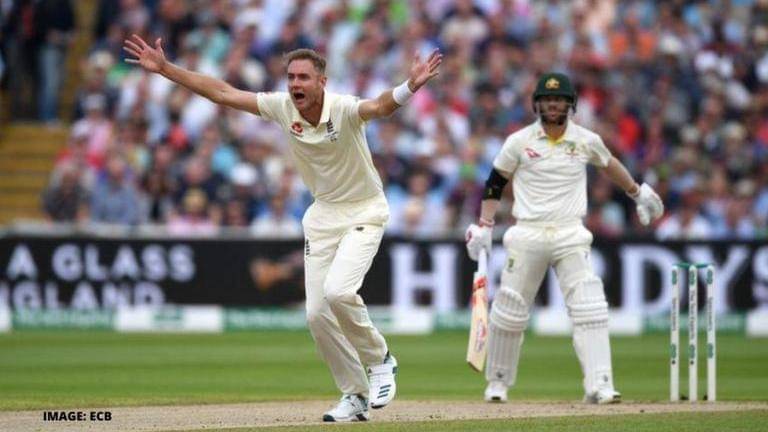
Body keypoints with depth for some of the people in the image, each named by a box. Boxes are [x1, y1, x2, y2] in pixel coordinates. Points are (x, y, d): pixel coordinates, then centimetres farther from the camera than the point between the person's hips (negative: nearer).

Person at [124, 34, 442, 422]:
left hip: (364, 211, -6)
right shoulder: (283, 107, -10)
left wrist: (410, 86, -68)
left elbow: (380, 107, -47)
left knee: (338, 291, -27)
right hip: (323, 213, 6)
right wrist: (165, 68, -8)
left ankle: (379, 360, -1)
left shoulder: (343, 109, -25)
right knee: (317, 314, -2)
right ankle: (355, 397, 12)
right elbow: (222, 93, -5)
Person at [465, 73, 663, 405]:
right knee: (509, 311, 2)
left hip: (570, 237, 1)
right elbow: (495, 183, 8)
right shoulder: (519, 141, 0)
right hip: (527, 236, -1)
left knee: (590, 311, -13)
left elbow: (608, 163, 24)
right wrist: (483, 225, -1)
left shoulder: (587, 140, 4)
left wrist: (637, 192, 34)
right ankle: (497, 382, 21)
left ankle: (598, 386, -17)